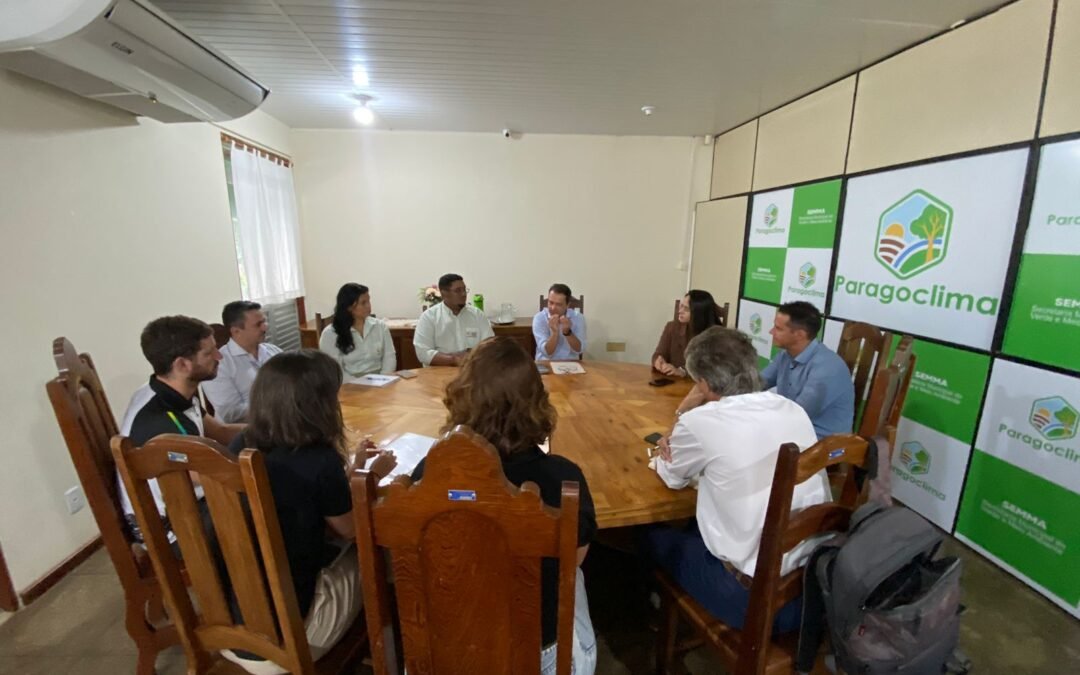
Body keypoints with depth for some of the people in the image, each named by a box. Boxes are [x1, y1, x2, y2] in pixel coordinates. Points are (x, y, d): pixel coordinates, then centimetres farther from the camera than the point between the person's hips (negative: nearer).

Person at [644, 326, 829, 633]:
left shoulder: (701, 422, -20)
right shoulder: (794, 409, -2)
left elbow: (673, 477, 1)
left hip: (752, 593, -6)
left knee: (652, 535, 17)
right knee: (696, 525, 27)